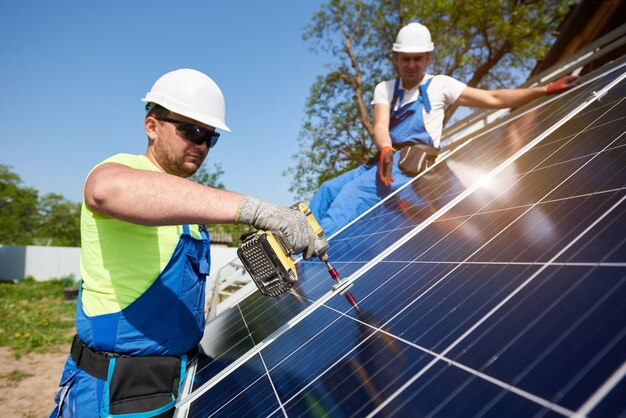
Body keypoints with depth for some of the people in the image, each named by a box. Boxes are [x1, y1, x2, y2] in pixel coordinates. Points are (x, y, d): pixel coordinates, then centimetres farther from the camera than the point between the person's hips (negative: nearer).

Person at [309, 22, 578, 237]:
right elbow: (380, 126, -2)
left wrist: (546, 89, -1)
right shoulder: (384, 89, 16)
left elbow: (493, 99, 7)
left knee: (353, 192, -26)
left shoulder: (439, 85, 9)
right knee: (328, 190, -6)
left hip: (412, 165, -5)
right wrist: (385, 151, -25)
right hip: (386, 161, 5)